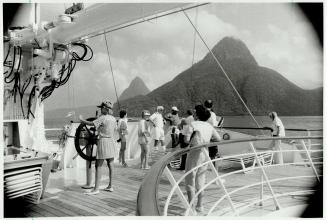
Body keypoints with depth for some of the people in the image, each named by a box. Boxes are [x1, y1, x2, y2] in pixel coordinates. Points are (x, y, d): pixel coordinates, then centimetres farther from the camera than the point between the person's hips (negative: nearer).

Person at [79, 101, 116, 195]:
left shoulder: (102, 118, -14)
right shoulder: (113, 118, 8)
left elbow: (91, 123, -17)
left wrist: (82, 120, 0)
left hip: (103, 141, -8)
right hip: (111, 141, 8)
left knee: (98, 166, -3)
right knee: (110, 164, 12)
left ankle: (96, 188, -1)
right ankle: (110, 186, 19)